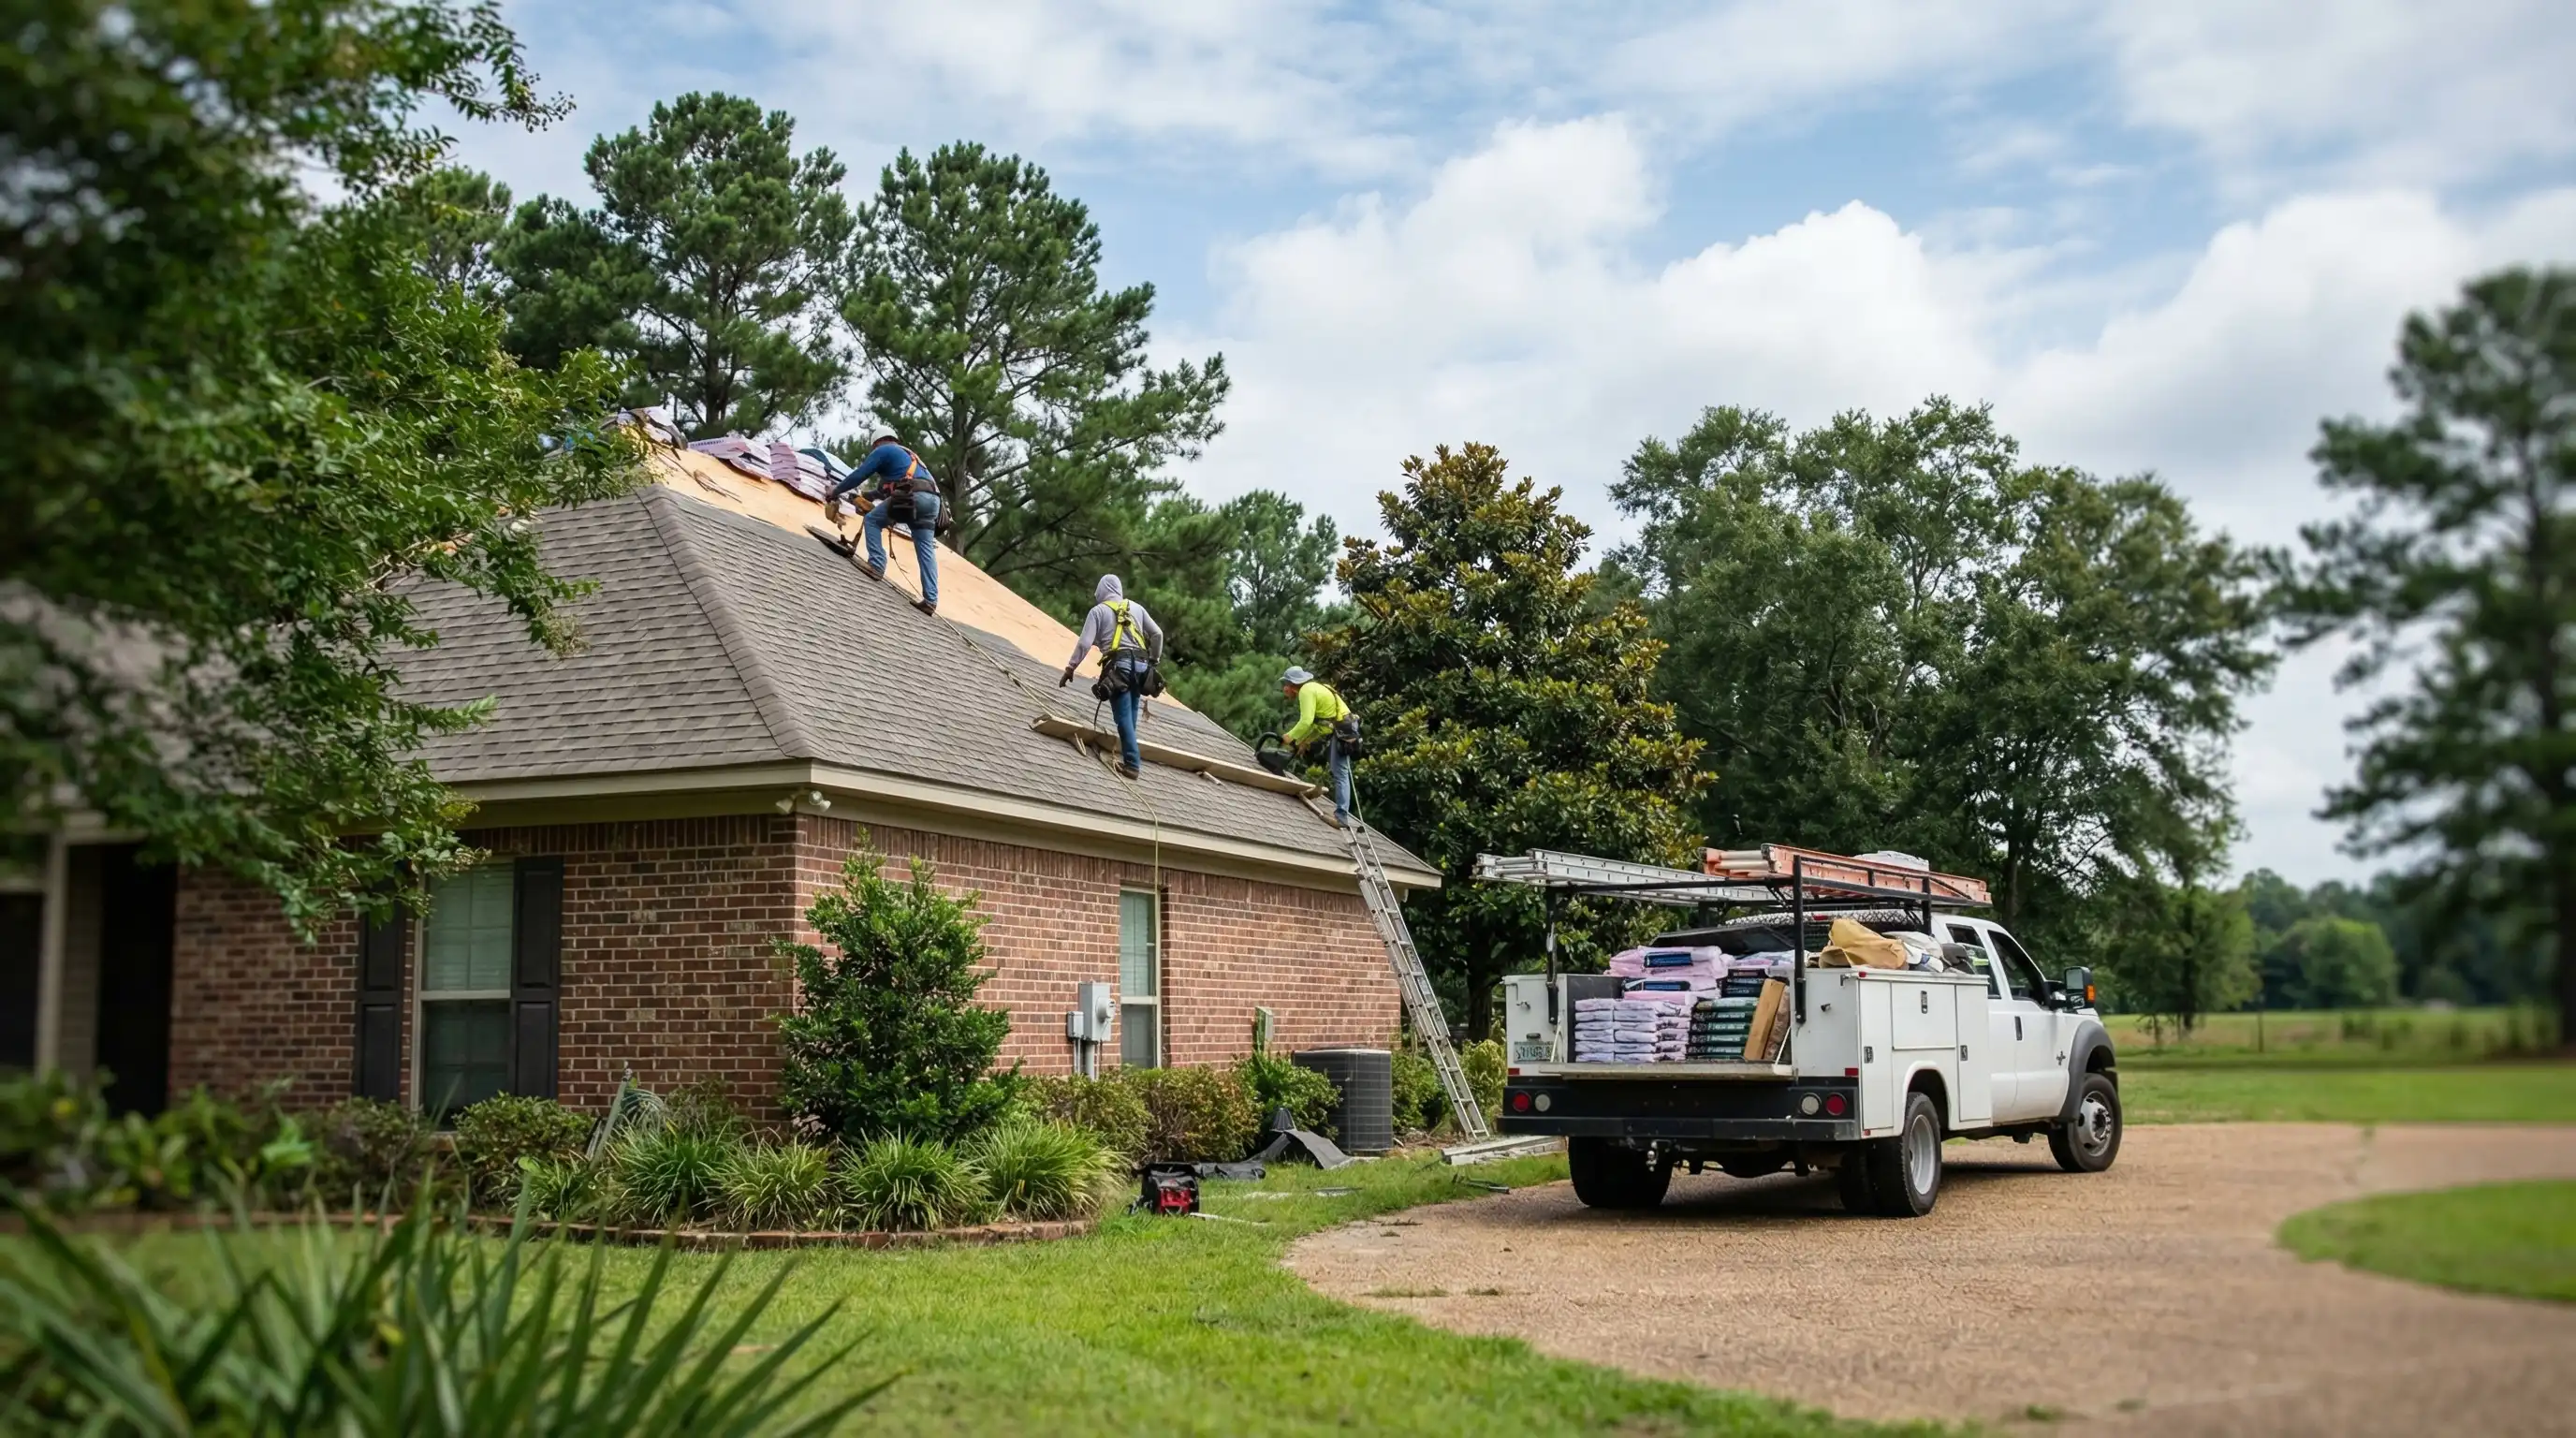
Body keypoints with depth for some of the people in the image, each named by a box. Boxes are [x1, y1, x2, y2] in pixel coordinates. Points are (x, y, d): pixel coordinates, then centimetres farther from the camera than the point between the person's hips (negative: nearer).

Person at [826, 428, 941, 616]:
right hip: (932, 499, 7)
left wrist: (835, 492, 22)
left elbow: (859, 475, 11)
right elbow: (889, 487, 47)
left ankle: (876, 566, -2)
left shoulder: (883, 450, 14)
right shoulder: (907, 455, 39)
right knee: (926, 550, 3)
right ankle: (931, 600, -6)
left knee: (872, 521, 10)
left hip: (913, 496, -7)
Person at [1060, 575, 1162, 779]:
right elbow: (1157, 634, 15)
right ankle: (1130, 756, 14)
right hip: (1140, 664, 5)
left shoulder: (1098, 610, 7)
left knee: (1124, 717, -7)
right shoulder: (1136, 607, 19)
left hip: (1119, 665, -5)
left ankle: (1133, 764, -12)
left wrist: (1070, 668, 5)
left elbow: (1085, 643, -1)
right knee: (1130, 715, 13)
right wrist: (1154, 660, 27)